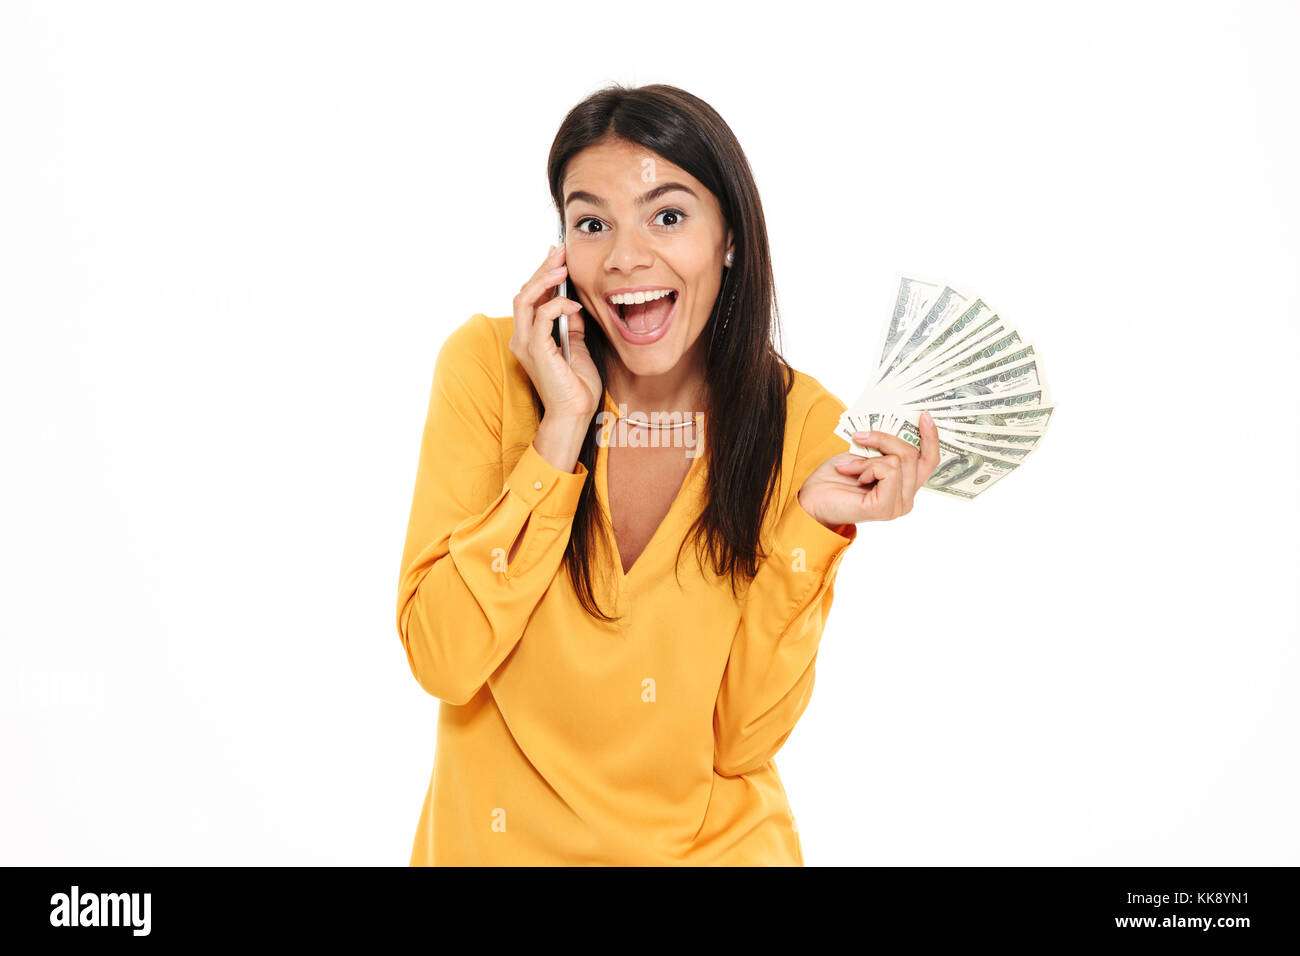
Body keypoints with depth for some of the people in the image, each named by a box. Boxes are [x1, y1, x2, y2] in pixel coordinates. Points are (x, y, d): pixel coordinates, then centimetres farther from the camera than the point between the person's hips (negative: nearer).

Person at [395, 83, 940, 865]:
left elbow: (742, 741, -6)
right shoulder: (488, 366, -8)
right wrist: (562, 424, -18)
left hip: (715, 842, 0)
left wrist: (812, 526, -17)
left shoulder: (803, 425, -7)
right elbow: (441, 662, -15)